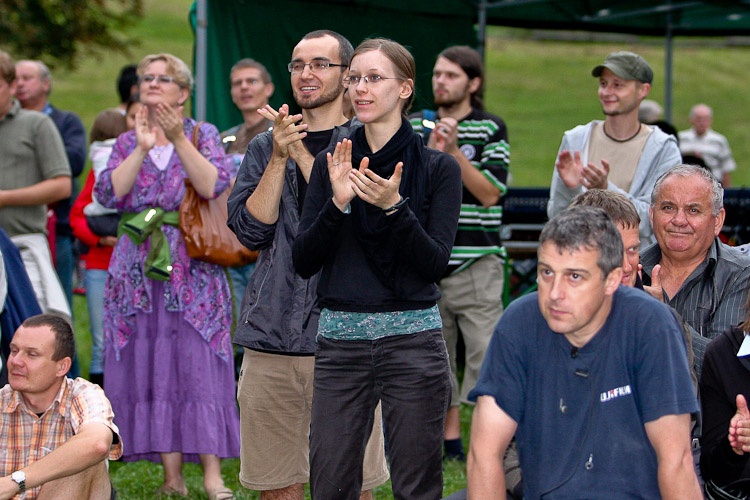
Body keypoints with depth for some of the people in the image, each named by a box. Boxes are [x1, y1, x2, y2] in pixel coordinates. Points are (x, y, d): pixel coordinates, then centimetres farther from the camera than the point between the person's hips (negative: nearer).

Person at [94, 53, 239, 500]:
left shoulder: (203, 135, 6)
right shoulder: (127, 142, 13)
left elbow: (216, 186, -12)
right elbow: (109, 193, -4)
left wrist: (178, 140, -19)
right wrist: (143, 149, -14)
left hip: (193, 268, -3)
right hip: (139, 270, 3)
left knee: (199, 363, -8)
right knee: (151, 368, 0)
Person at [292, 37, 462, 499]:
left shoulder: (439, 167, 0)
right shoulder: (331, 165, 8)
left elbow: (437, 263, -7)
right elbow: (304, 262, 1)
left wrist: (393, 206, -19)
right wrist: (338, 202, -13)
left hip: (413, 339, -2)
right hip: (340, 340, 2)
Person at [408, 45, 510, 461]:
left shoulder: (491, 129, 0)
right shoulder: (415, 126, 10)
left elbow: (489, 193, -7)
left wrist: (454, 151, -16)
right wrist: (432, 151, -13)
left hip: (476, 260, -4)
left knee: (485, 349, -9)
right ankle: (449, 438, 19)